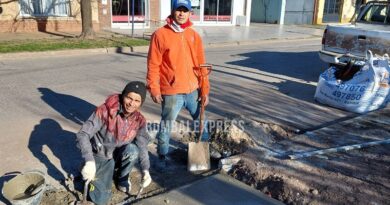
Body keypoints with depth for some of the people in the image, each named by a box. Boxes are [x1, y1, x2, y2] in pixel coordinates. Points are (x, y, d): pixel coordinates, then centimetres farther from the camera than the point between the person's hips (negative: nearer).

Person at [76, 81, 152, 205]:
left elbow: (142, 146, -11)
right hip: (101, 157, -3)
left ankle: (121, 178, -1)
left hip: (120, 155, 3)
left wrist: (145, 170, -26)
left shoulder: (139, 120, -14)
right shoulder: (105, 111, -26)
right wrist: (89, 161, -41)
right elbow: (83, 134, -29)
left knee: (132, 150, -33)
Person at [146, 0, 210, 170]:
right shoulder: (160, 35, -7)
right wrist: (154, 89, -11)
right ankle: (162, 157, 26)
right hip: (171, 93, -4)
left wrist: (205, 90, 4)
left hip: (193, 90, 5)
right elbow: (153, 64, -7)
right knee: (166, 126, 6)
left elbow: (201, 65, 6)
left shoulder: (194, 36, 6)